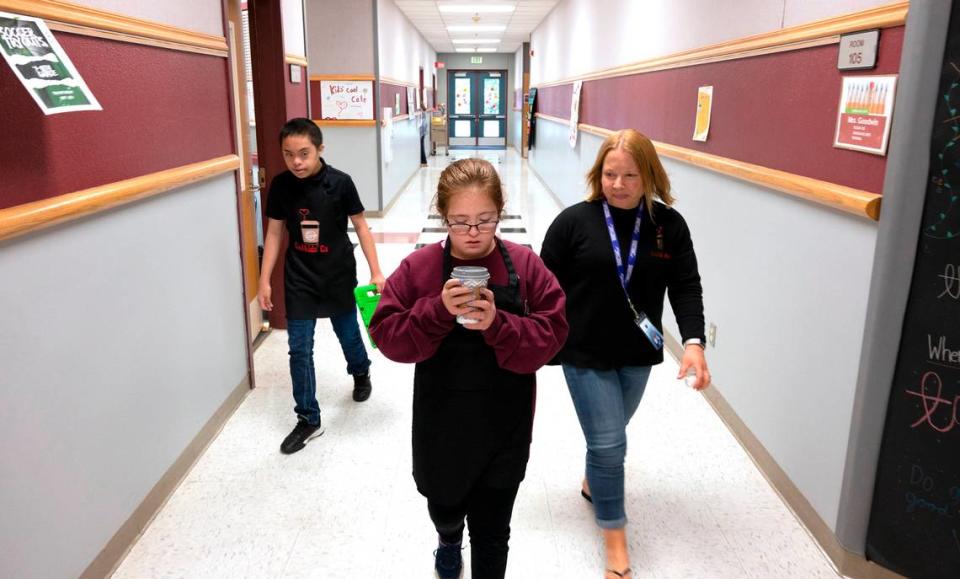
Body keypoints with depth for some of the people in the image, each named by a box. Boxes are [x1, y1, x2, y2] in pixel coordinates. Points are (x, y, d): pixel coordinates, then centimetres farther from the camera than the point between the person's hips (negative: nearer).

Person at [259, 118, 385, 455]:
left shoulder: (340, 182, -15)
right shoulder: (280, 186, -8)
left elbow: (360, 226, -7)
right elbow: (274, 233, 1)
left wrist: (375, 272, -10)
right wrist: (264, 280, 0)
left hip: (338, 276, -1)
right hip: (299, 279, 2)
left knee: (348, 334, 18)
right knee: (299, 350, 2)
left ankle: (360, 373, 52)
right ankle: (308, 420, 15)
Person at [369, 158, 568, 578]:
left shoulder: (525, 265, -9)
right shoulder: (418, 267, -10)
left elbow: (552, 334, -12)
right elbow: (386, 335, -12)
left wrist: (498, 324, -28)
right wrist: (437, 311, -27)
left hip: (504, 427, -1)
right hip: (441, 427, 1)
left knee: (492, 533, 11)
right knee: (444, 507, 26)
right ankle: (449, 542, 63)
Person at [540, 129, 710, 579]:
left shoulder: (669, 225, -4)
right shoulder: (574, 221, -12)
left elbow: (686, 287, -7)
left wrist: (693, 342, -21)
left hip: (637, 354, 4)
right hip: (585, 353, -3)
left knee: (609, 435, 21)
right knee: (608, 442, -2)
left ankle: (593, 483, 52)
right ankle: (615, 540, 15)